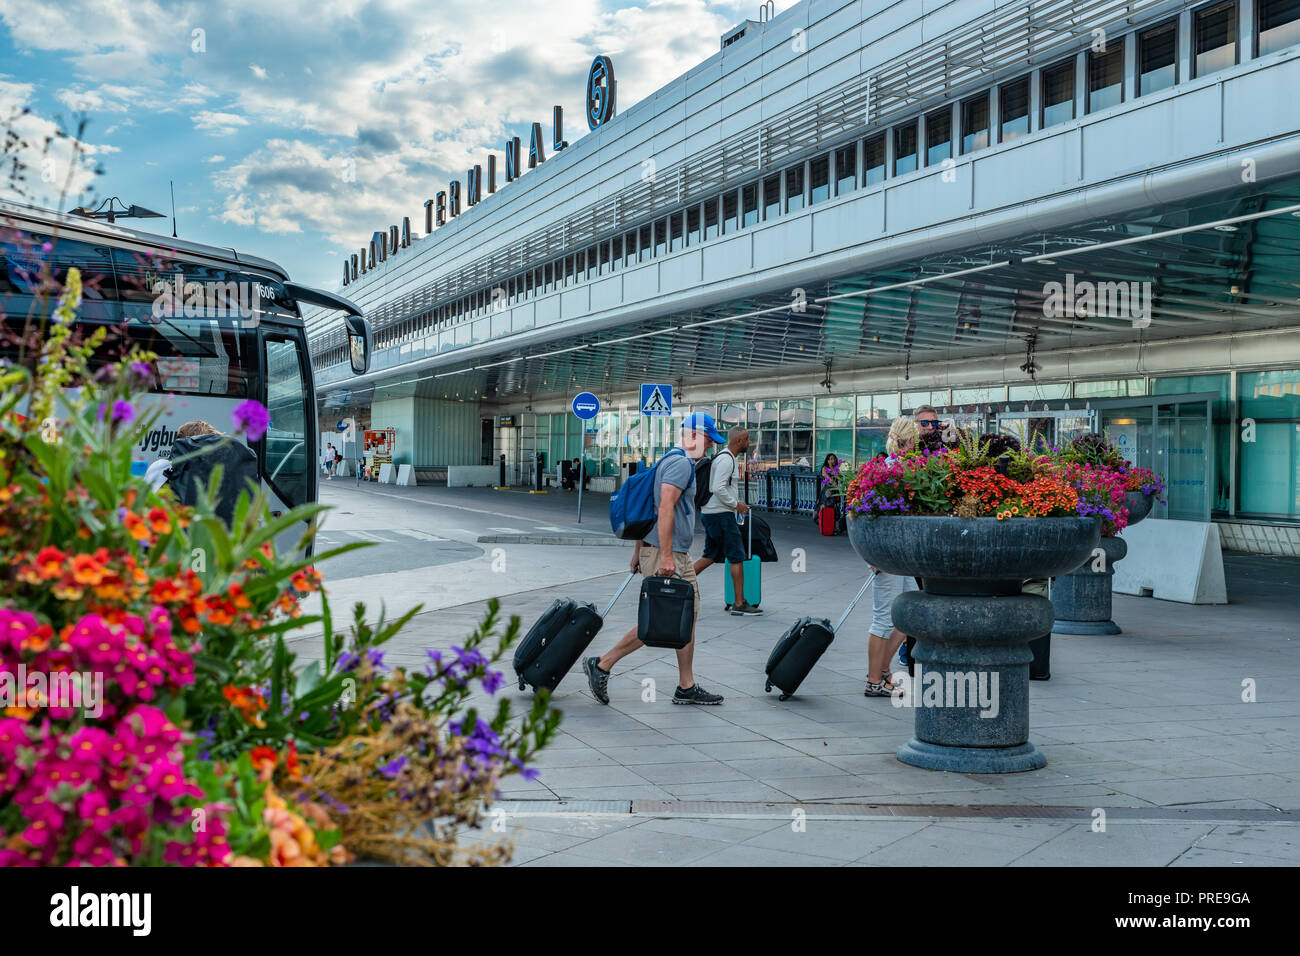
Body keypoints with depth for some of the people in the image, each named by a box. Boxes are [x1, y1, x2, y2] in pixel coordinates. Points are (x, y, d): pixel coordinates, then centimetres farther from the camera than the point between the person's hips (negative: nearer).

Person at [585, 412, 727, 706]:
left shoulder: (672, 461, 20)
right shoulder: (680, 463, -13)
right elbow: (665, 508, -23)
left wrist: (638, 551, 23)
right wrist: (666, 556, -27)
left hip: (679, 557, 11)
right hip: (667, 554, -11)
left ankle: (687, 687, 13)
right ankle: (602, 665, 1)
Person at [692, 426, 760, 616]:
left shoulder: (726, 457, 17)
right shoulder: (726, 459, -15)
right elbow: (718, 488, -24)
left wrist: (738, 503, 18)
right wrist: (736, 504, -15)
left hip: (710, 513, 10)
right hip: (721, 515, -10)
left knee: (711, 556, 15)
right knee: (737, 557, -4)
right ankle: (739, 604, -1)